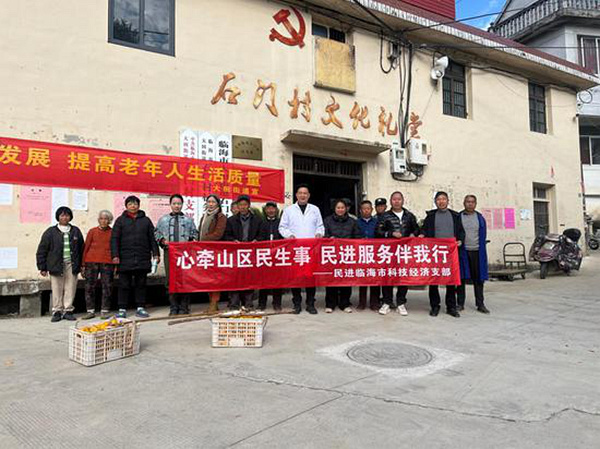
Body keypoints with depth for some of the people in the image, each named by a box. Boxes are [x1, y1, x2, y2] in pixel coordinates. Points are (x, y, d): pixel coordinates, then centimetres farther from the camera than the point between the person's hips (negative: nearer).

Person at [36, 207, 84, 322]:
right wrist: (42, 267, 0)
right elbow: (42, 250, 4)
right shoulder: (51, 232, 4)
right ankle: (57, 311, 11)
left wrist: (81, 265, 10)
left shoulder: (76, 231, 11)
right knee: (57, 289, 1)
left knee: (70, 289, 2)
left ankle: (67, 311, 11)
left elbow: (81, 249, 14)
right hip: (56, 265, -2)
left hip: (72, 265, 2)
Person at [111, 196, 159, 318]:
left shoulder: (146, 220, 12)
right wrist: (115, 255, -8)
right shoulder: (120, 220, 7)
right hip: (125, 259, -1)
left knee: (141, 284, 7)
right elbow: (114, 239, 2)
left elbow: (152, 238, 11)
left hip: (143, 259, 2)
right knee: (124, 285, 3)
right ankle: (122, 309, 10)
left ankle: (140, 308, 14)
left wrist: (155, 253, 3)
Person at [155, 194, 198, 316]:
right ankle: (174, 307, 8)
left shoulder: (188, 220, 13)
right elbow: (156, 234, 16)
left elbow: (195, 234, 12)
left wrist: (190, 240, -8)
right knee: (170, 279, -1)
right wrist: (163, 240, -2)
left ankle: (184, 307, 7)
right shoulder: (163, 219, 15)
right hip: (169, 252, 1)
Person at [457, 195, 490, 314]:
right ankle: (460, 304, 10)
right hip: (462, 252, -2)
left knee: (478, 279, 3)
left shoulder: (480, 218, 11)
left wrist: (481, 249, 5)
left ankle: (480, 304, 12)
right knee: (462, 278, 1)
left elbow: (483, 236, 12)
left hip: (477, 252, 2)